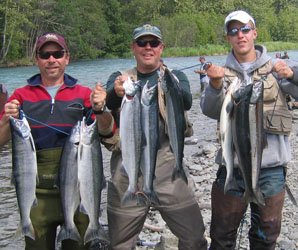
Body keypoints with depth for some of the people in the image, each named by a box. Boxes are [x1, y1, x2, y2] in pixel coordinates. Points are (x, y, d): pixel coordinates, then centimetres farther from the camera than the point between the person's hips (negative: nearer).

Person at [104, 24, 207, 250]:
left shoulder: (176, 76, 9)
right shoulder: (120, 77, 12)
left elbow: (186, 102, -13)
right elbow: (108, 101, -11)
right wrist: (118, 91, -35)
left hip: (167, 166, -1)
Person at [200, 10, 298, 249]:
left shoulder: (276, 67, 4)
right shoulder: (223, 72, 6)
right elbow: (211, 111, -8)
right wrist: (215, 85, -27)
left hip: (272, 168, 0)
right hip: (232, 165, 0)